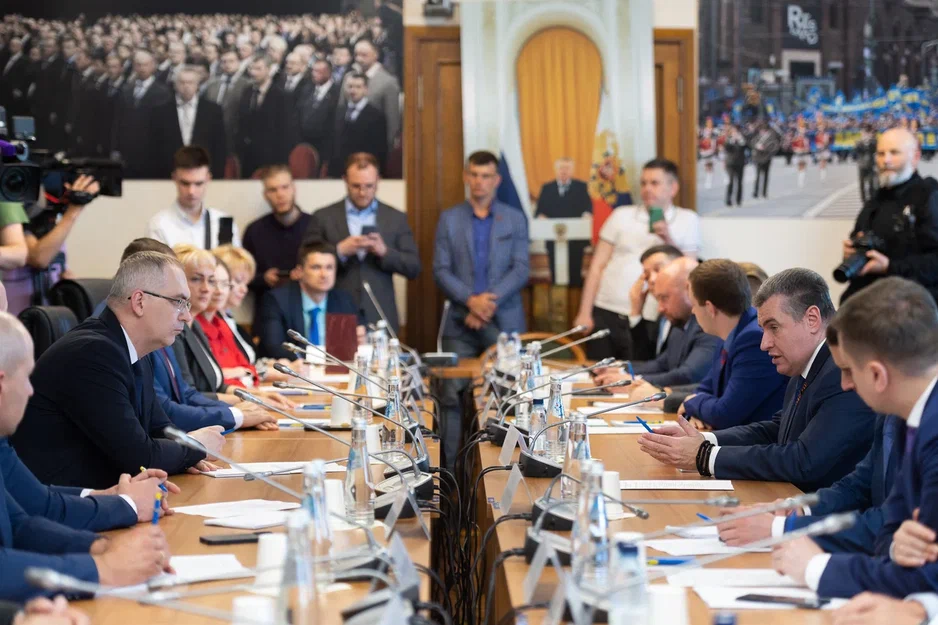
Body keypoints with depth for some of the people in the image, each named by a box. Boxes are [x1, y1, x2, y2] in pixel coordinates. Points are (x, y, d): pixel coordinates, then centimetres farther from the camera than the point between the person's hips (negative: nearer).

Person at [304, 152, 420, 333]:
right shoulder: (323, 217, 4)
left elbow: (414, 268, 4)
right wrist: (339, 251, -15)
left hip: (380, 320, 1)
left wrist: (385, 252, -13)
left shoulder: (396, 218, 7)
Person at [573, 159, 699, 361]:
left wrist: (669, 240, -12)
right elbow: (597, 266, 7)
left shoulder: (688, 220, 6)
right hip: (605, 315, 2)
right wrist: (584, 313, 0)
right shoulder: (622, 215, 9)